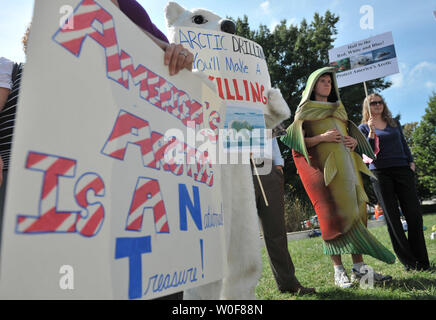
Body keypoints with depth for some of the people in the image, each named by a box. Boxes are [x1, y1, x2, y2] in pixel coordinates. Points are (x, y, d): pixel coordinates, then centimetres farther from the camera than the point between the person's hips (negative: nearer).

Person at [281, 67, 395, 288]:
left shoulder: (338, 109, 26)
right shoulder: (305, 111, 9)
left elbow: (349, 134, 27)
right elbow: (299, 141, -2)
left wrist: (354, 141, 4)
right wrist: (321, 137, -16)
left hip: (346, 165, 6)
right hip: (323, 166, -6)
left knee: (354, 212, 0)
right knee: (333, 214, -11)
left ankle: (359, 267, 5)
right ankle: (338, 271, -5)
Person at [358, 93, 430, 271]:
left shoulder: (394, 124, 19)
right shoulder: (364, 128, 7)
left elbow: (404, 145, 22)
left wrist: (411, 161, 8)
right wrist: (371, 132, -13)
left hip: (402, 169, 3)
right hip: (380, 173, -3)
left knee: (414, 214, -2)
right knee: (392, 217, -1)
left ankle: (422, 261, 9)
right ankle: (409, 262, 9)